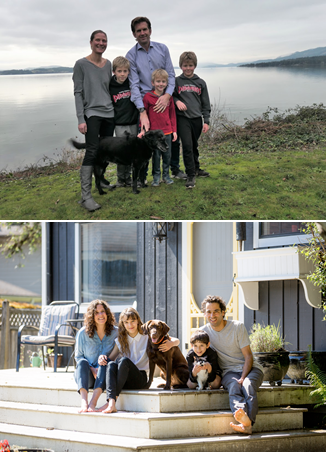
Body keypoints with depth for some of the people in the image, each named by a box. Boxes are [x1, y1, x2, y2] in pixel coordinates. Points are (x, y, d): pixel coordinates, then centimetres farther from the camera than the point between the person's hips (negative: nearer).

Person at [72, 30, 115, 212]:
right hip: (92, 113, -6)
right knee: (92, 151, -16)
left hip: (109, 113, 6)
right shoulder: (81, 64, -5)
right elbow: (78, 93, -7)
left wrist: (115, 110, 14)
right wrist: (81, 119, -13)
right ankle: (86, 196, -19)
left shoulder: (108, 64, 10)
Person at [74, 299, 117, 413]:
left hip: (104, 375, 0)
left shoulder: (115, 332, 2)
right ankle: (84, 402, -51)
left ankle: (93, 402, -47)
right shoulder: (83, 333, 2)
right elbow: (78, 356, 5)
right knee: (82, 363, -32)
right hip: (87, 376, 0)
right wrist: (91, 369, -13)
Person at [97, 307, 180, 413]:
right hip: (124, 381, 3)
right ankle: (111, 403, -47)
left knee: (124, 360, -30)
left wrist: (170, 343, -17)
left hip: (141, 378, -3)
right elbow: (110, 358, 13)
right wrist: (102, 358, -11)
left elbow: (176, 341, 7)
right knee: (111, 364, -29)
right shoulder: (121, 340, 16)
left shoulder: (147, 337, 7)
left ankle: (114, 399, -37)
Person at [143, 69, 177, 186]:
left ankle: (166, 175, 22)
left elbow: (172, 114, 11)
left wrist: (174, 130, 9)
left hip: (167, 132, 3)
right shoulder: (148, 97, -6)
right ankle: (156, 176, 15)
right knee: (156, 155, 4)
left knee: (167, 155, 9)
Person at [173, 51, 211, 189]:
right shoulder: (176, 81, 2)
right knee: (187, 146, -11)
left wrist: (206, 121, 3)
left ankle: (195, 168, 34)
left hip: (197, 118, 3)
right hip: (182, 118, -3)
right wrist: (177, 101, -12)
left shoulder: (200, 83, 8)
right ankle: (191, 175, -8)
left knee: (194, 146, 15)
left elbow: (205, 103, 9)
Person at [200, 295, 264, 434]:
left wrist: (242, 378, -20)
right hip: (228, 371, 1)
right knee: (234, 386, -35)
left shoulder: (238, 327, -3)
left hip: (249, 368, -1)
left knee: (248, 386, -35)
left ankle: (247, 424, -60)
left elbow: (248, 357, -4)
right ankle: (242, 416, -66)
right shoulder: (203, 331, 3)